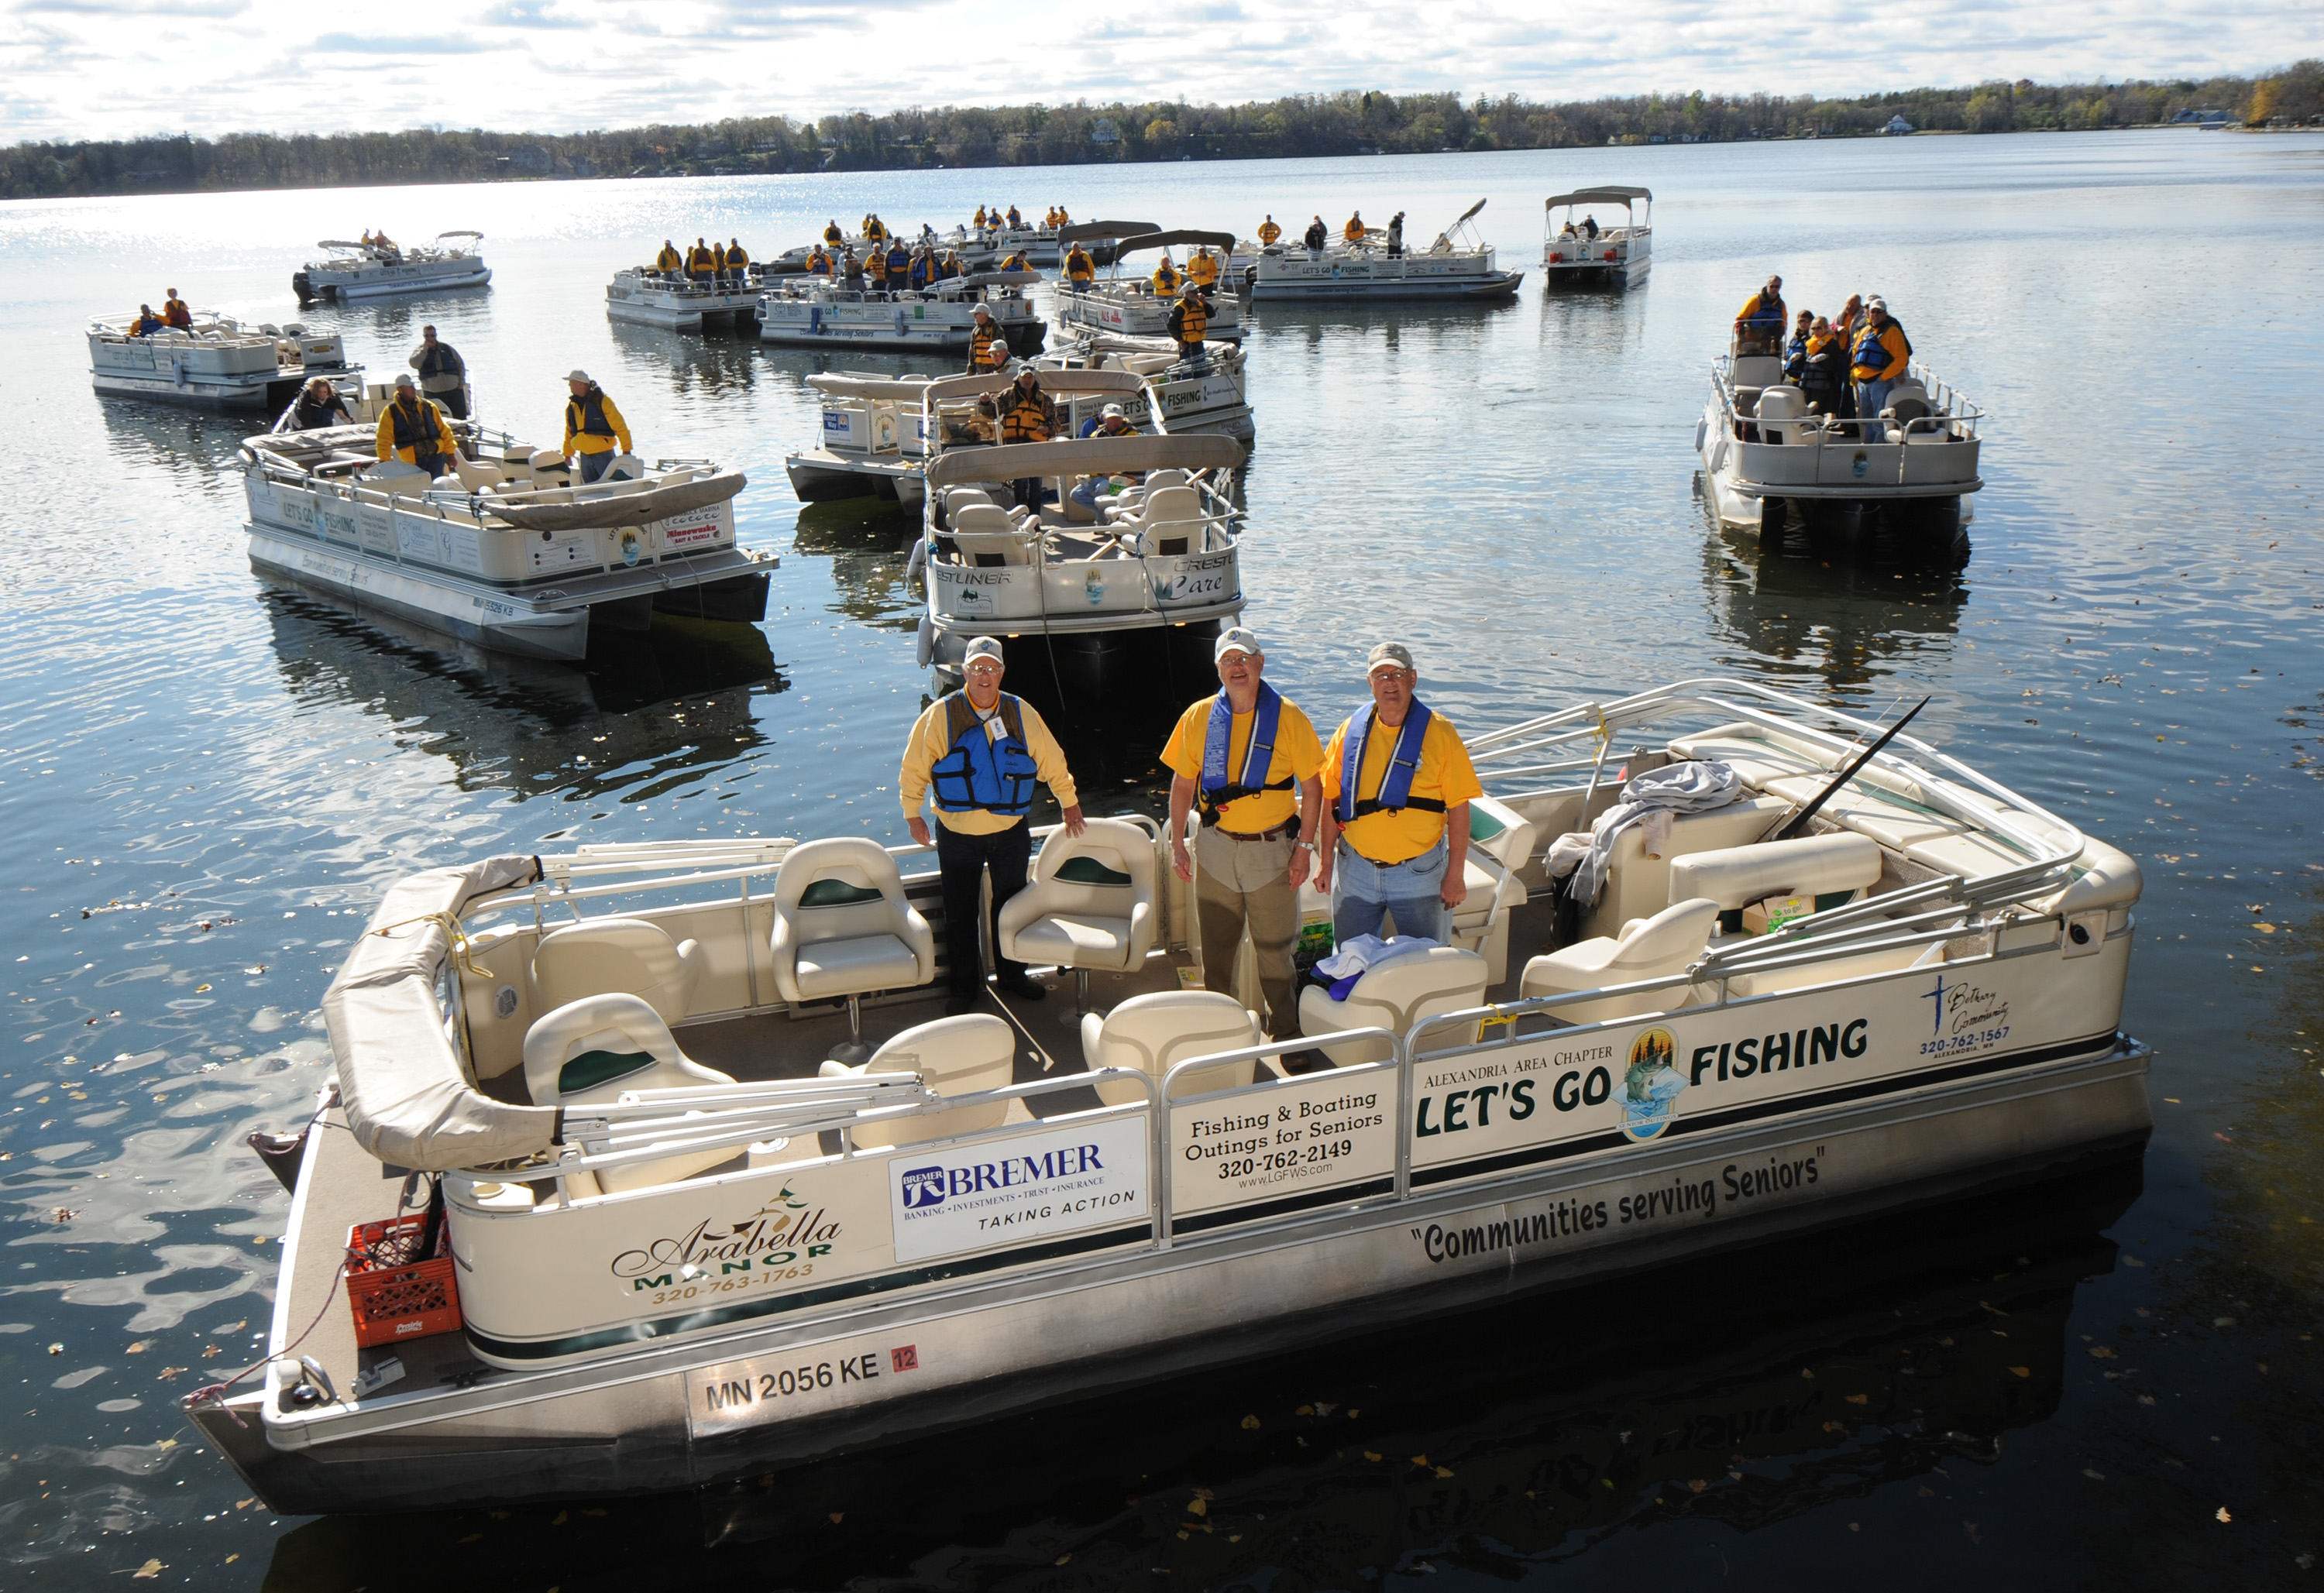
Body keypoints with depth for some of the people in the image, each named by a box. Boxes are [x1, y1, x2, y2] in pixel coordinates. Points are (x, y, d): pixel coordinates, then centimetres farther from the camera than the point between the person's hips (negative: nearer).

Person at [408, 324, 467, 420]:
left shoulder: (447, 348, 8)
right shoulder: (419, 351, 4)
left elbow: (460, 364, 16)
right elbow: (414, 364, -16)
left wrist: (461, 381, 5)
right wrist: (425, 349, -16)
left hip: (454, 390, 1)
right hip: (433, 394, -1)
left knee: (461, 418, 1)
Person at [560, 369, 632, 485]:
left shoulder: (601, 401, -11)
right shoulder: (571, 406, 8)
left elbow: (620, 426, -10)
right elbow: (569, 432, 18)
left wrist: (626, 450, -12)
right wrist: (568, 455, 19)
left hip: (604, 455, -6)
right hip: (585, 457, 6)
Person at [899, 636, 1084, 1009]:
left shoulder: (1021, 715, -1)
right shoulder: (940, 715, -8)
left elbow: (1052, 761, 9)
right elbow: (915, 766, -1)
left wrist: (1069, 804, 14)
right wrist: (913, 815, 2)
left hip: (1011, 833, 2)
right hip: (958, 835, -2)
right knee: (960, 913, 8)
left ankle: (1011, 975, 32)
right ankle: (965, 985, 23)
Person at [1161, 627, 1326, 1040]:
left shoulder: (1288, 717, -6)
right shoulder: (1199, 717, 0)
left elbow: (1312, 786, -3)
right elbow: (1183, 784, 7)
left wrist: (1304, 847, -7)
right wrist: (1177, 844, 4)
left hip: (1273, 849, -2)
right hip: (1216, 849, 2)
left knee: (1274, 948, 6)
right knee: (1216, 948, 11)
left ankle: (1285, 1031, 23)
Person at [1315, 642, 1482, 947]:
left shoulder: (1439, 732, -8)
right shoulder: (1351, 730, 1)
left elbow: (1458, 807, -8)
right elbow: (1332, 799, 6)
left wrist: (1456, 875, -10)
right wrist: (1325, 861, 5)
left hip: (1418, 874, -2)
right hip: (1355, 871, 2)